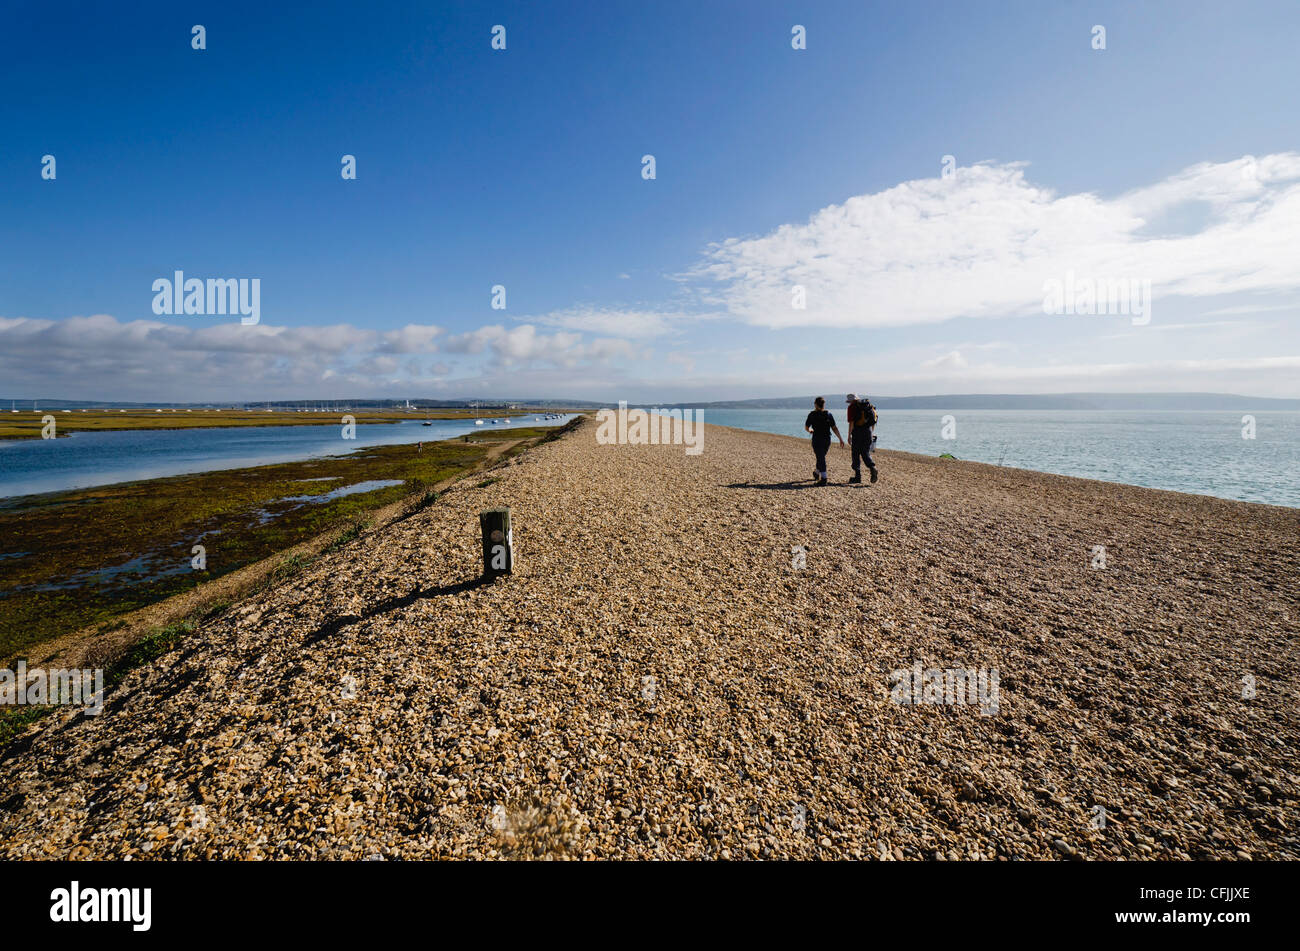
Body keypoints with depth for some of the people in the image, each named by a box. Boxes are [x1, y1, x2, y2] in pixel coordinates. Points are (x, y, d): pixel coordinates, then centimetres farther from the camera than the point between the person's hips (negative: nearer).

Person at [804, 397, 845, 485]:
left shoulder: (812, 415, -5)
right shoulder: (829, 415, 4)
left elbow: (806, 427, 5)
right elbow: (834, 428, 0)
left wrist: (810, 430, 27)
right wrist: (840, 439, 2)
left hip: (817, 439, -4)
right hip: (827, 439, 4)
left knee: (821, 458, -6)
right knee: (821, 457, 20)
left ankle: (823, 478, -16)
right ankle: (816, 473, 39)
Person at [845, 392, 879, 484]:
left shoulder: (852, 407, -4)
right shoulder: (868, 405, 14)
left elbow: (851, 422, -12)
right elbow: (873, 421, 16)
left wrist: (849, 435, -10)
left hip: (858, 431, -5)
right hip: (868, 431, 5)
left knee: (856, 454, 6)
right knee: (866, 453, 12)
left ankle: (858, 476, 7)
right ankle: (873, 469, -14)